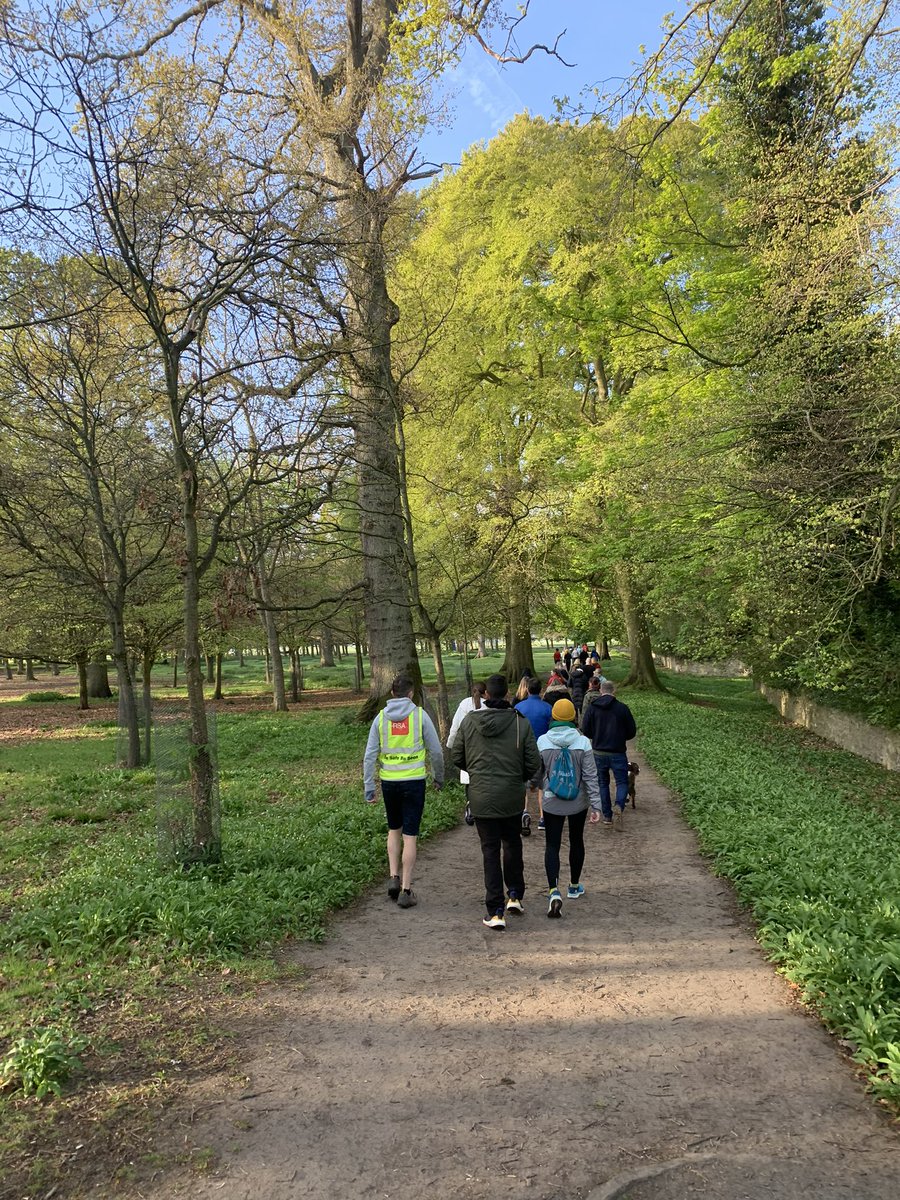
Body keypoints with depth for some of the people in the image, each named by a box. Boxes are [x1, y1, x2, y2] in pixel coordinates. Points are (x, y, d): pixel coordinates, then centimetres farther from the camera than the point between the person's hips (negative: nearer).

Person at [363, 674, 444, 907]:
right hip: (414, 781, -2)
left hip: (389, 782, 2)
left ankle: (394, 877, 15)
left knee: (394, 830, 22)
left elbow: (370, 756, -1)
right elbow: (436, 751, -2)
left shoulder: (381, 718, 1)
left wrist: (369, 789, 4)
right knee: (409, 836, 4)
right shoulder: (420, 715, -4)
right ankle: (406, 890, 7)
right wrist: (439, 778, 12)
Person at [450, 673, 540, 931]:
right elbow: (534, 763, -6)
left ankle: (495, 912, 7)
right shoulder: (521, 722, -10)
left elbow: (456, 756, 1)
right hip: (512, 797, 0)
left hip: (481, 796, 0)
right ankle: (515, 895, 27)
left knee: (490, 851, 7)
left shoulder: (469, 721, -7)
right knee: (512, 845, 23)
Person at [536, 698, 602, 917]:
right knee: (576, 841, 20)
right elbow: (590, 776, -10)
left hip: (552, 803, -1)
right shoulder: (582, 742, -11)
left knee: (552, 845, 4)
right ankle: (574, 887, 35)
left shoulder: (542, 742, -10)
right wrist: (596, 805, -5)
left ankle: (554, 892, -14)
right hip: (578, 803, 1)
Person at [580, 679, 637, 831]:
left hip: (598, 752, 2)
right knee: (622, 782, 7)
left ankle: (607, 816, 17)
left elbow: (585, 730, -4)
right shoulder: (622, 708, -6)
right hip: (618, 752, -2)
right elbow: (632, 731, -1)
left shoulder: (591, 707, -4)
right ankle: (619, 806, -19)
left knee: (602, 783, 15)